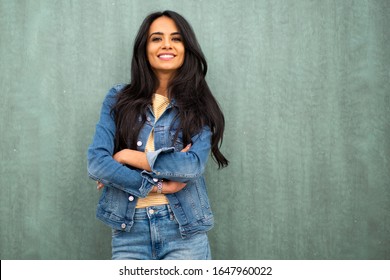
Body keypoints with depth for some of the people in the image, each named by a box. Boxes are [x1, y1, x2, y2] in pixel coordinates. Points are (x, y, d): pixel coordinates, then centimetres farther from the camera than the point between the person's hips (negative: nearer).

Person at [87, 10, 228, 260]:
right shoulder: (118, 99, 5)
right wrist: (157, 185, -11)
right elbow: (97, 162, -5)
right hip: (129, 231, 1)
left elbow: (193, 165, -13)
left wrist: (129, 156, -9)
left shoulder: (200, 107, 3)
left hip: (184, 233, -1)